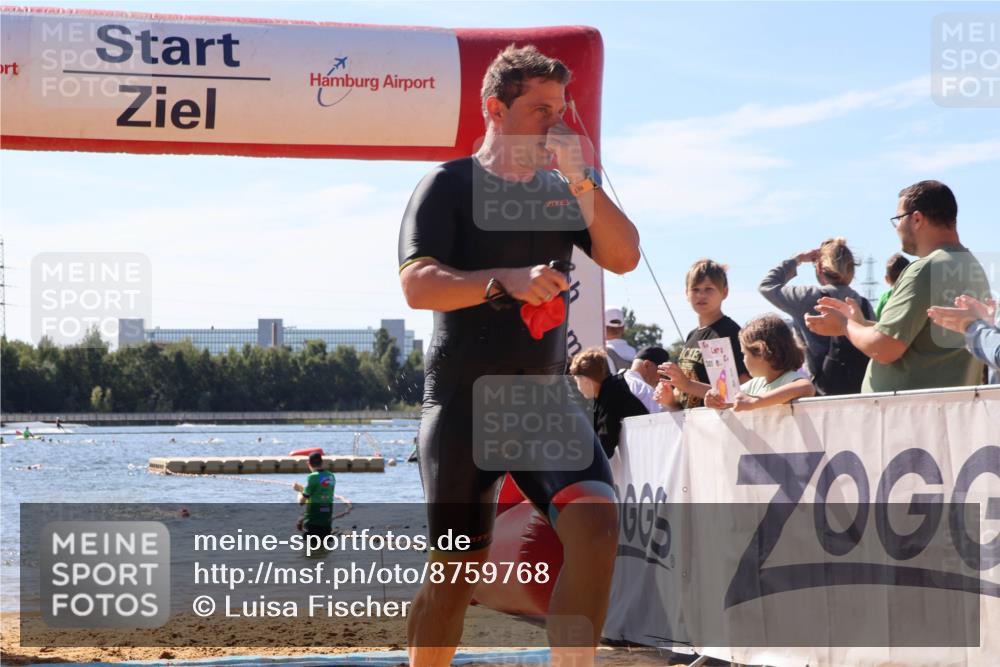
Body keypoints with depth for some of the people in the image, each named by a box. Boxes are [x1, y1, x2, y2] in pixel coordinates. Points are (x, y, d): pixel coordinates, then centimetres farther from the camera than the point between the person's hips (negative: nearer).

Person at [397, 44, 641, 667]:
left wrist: (581, 180, -10)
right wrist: (507, 280, -27)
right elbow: (417, 284, -14)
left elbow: (624, 257, 1)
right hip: (462, 404, -3)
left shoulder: (562, 192, 13)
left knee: (596, 519, -22)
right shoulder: (449, 186, -1)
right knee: (457, 569, 0)